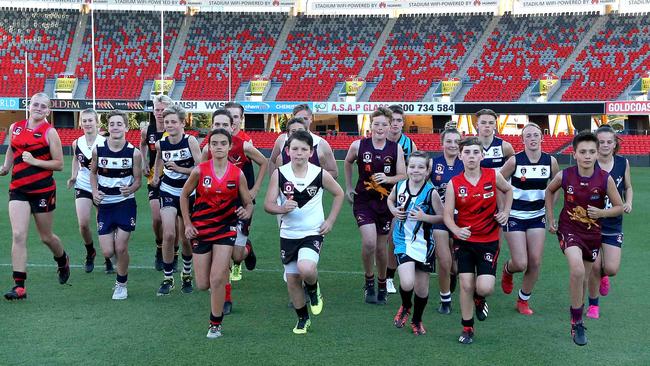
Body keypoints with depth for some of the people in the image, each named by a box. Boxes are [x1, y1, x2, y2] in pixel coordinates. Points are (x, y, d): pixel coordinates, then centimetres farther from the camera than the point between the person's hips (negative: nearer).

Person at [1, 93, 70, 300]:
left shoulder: (49, 132, -6)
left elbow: (59, 164, -9)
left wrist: (34, 161, -18)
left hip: (43, 190, -3)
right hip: (18, 189, 3)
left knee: (46, 237, 11)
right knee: (18, 235, -10)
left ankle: (63, 260, 44)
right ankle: (19, 286, -10)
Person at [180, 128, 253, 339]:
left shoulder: (237, 174, -7)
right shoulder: (199, 171, -8)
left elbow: (248, 203, 2)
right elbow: (184, 195, 6)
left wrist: (246, 212, -21)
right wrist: (187, 224, 0)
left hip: (225, 228, -1)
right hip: (200, 229, 1)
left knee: (217, 279, -11)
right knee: (202, 285, 3)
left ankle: (216, 324, 8)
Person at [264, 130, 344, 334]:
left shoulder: (320, 174, -8)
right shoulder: (279, 174, -7)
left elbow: (339, 194, 8)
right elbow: (268, 204, -7)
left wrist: (330, 221, 2)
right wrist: (282, 208, -28)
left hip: (313, 233, -2)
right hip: (288, 234, 2)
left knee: (306, 268, -27)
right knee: (292, 279, 8)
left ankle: (314, 290, 8)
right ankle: (303, 318, 30)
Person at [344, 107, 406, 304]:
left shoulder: (396, 149, -4)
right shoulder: (358, 145, -5)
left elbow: (403, 175, -2)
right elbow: (347, 163, 14)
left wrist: (388, 179, -21)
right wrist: (348, 188, 14)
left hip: (386, 202, 2)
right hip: (363, 201, -1)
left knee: (381, 247, 10)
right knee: (369, 241, -19)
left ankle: (382, 284, 33)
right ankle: (369, 281, 6)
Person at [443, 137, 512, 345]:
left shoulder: (493, 176, -6)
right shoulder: (454, 183, -7)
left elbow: (508, 190, 17)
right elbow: (448, 214, -7)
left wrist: (506, 212, 3)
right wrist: (456, 230, -27)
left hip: (489, 240, 0)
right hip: (464, 241, 0)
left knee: (485, 288, -10)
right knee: (466, 285, -1)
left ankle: (479, 299, 29)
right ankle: (467, 328, 18)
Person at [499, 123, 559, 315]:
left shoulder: (551, 161, -4)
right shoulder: (515, 161, -14)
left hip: (538, 217, 3)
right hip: (515, 217, -3)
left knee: (535, 263, 0)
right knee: (521, 264, -9)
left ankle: (523, 300, 21)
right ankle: (507, 270, 29)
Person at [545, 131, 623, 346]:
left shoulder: (605, 179, -15)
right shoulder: (564, 176, -14)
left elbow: (619, 207, -3)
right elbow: (549, 191, 8)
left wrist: (601, 212, -22)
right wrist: (550, 218, 5)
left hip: (592, 233, 2)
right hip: (569, 229, -2)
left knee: (584, 277, 15)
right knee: (577, 270, -26)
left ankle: (577, 310, 45)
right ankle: (577, 322, -10)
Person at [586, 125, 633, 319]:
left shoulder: (623, 163, -1)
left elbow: (628, 188, 14)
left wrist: (629, 202, -4)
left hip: (614, 224, 2)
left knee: (611, 268, -6)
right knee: (594, 267, -2)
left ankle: (603, 276, 33)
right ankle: (593, 304, 22)